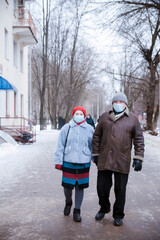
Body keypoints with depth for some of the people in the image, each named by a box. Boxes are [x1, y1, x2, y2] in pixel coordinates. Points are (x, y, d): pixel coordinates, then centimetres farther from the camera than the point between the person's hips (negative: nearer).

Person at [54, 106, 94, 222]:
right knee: (67, 185, 6)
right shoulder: (66, 128, 0)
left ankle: (77, 210, 22)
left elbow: (93, 146, 10)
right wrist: (58, 162, -1)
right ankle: (68, 202, 38)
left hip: (83, 163, 0)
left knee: (80, 187, 7)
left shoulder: (89, 129, 3)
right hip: (68, 162, 0)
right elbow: (60, 146, 2)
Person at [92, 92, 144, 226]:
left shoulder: (132, 118, 4)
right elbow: (97, 136, 13)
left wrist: (138, 158, -3)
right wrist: (95, 154, 10)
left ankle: (118, 215, 24)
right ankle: (104, 208, 36)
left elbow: (139, 139, 4)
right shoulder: (105, 117, 10)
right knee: (102, 187, 10)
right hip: (104, 160, 2)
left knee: (120, 189, 6)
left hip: (122, 162, -2)